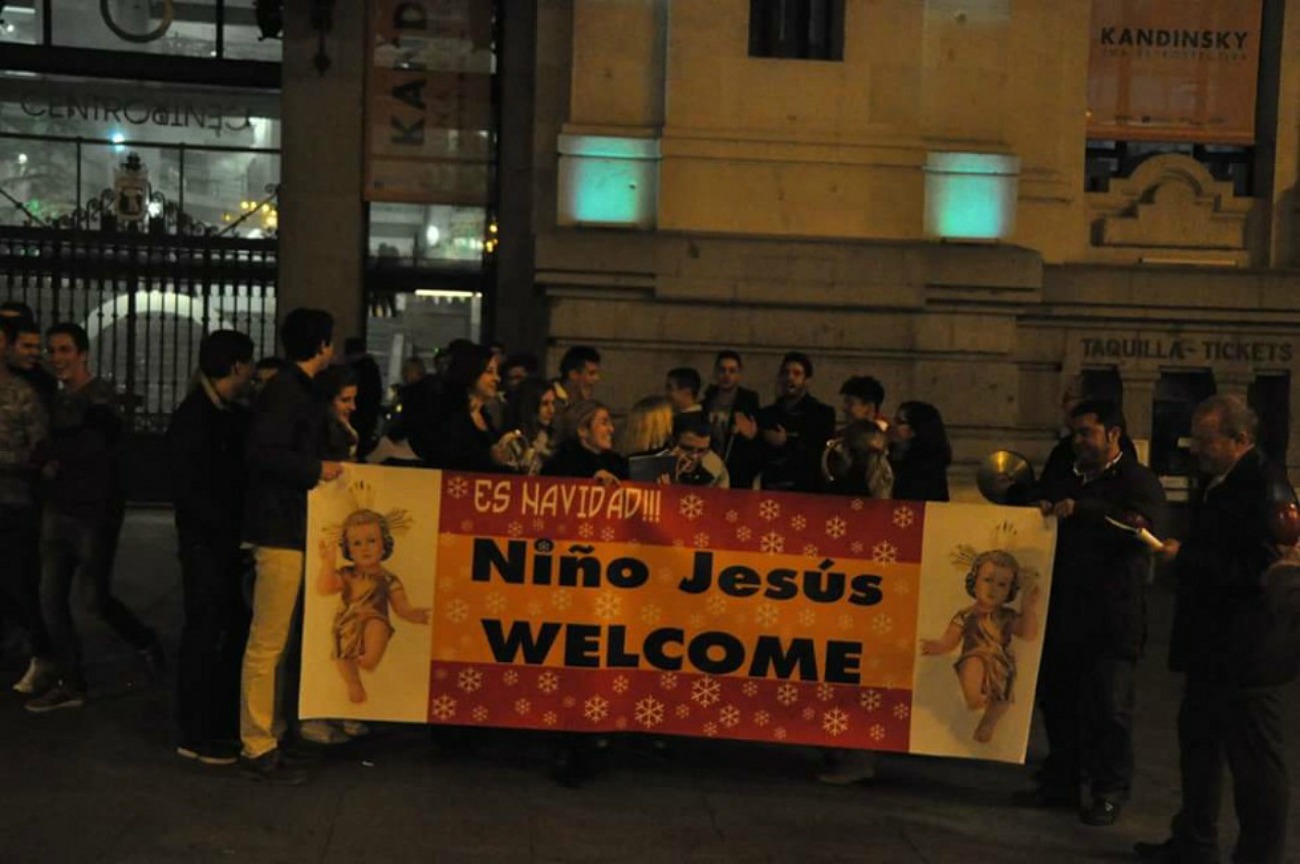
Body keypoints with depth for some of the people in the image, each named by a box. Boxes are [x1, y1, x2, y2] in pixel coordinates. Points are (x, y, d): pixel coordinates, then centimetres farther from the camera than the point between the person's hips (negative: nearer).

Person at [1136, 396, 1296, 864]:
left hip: (1248, 653, -10)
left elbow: (1259, 571, -26)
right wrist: (1175, 544, 5)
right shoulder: (1215, 482, 9)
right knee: (1198, 744, 20)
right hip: (1213, 647, 10)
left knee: (1256, 761, 4)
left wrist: (1184, 557, -21)